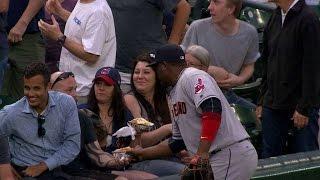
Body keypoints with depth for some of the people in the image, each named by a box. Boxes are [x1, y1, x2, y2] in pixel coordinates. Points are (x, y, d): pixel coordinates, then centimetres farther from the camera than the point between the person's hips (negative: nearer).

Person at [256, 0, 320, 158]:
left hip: (301, 105, -7)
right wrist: (262, 101, 14)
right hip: (273, 105, 7)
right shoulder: (275, 18, 10)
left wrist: (304, 108, -16)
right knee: (269, 157, 8)